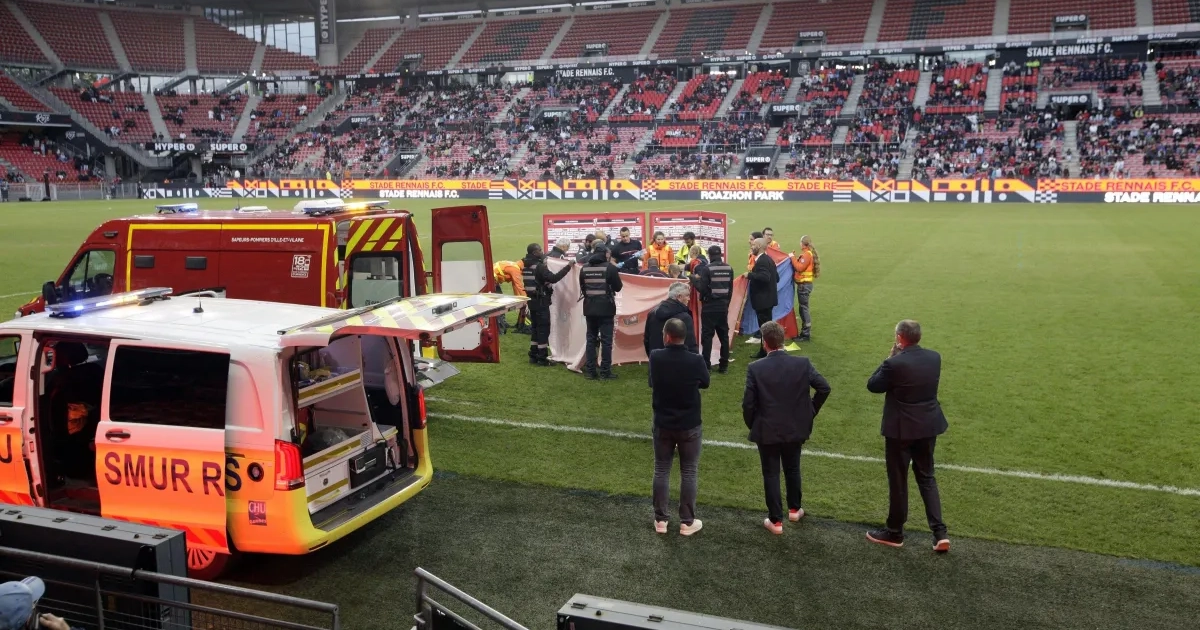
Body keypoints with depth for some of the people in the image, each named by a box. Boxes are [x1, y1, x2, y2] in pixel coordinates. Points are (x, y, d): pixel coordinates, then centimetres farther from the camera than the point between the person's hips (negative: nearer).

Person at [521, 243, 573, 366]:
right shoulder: (539, 266, -18)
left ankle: (533, 356, 19)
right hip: (541, 301, -9)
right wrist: (568, 267, -25)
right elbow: (554, 278, -28)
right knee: (543, 328, -3)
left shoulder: (526, 266, 10)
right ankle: (542, 358, -1)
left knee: (535, 327, 15)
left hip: (532, 300, 9)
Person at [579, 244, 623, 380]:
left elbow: (582, 288, 11)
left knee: (591, 339, 11)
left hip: (589, 308, 4)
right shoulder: (610, 267, -9)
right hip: (605, 308, -4)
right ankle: (605, 371, 0)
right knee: (606, 340, 1)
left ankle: (590, 370, 10)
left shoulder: (584, 268, 4)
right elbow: (618, 287, -4)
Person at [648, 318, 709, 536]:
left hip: (662, 424, 2)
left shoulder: (655, 358, -13)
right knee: (689, 473, 9)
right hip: (690, 426, -1)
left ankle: (660, 520, 19)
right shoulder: (696, 361, -18)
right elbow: (705, 384, 2)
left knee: (661, 471, 13)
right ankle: (687, 522, 15)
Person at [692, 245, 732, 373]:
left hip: (709, 307, -5)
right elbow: (730, 288, 9)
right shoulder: (729, 268, 4)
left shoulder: (707, 269, -13)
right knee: (724, 335, 9)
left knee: (707, 336, -1)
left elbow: (702, 289, -16)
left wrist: (694, 279, 0)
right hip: (723, 306, 5)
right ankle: (724, 365, 12)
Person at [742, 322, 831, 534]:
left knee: (771, 474, 10)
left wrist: (752, 426, 3)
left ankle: (776, 521, 17)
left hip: (767, 431, -3)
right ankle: (794, 509, 39)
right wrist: (810, 413, 7)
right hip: (795, 428, 3)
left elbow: (748, 403, -14)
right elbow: (824, 388, -7)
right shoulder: (803, 364, -10)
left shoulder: (755, 369, -16)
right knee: (792, 469, 23)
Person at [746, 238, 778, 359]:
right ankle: (765, 352, 23)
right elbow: (776, 277, 19)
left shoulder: (762, 261, -18)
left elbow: (765, 277, -32)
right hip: (767, 298, 11)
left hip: (763, 299, -11)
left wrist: (749, 275, -23)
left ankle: (765, 353, -2)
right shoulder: (768, 259, 15)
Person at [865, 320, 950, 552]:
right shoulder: (935, 358, -3)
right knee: (927, 477, 17)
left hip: (901, 429, -6)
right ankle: (940, 533, 11)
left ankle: (894, 533, 23)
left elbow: (872, 385, -8)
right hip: (928, 426, 6)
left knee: (898, 481, 9)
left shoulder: (895, 364, -23)